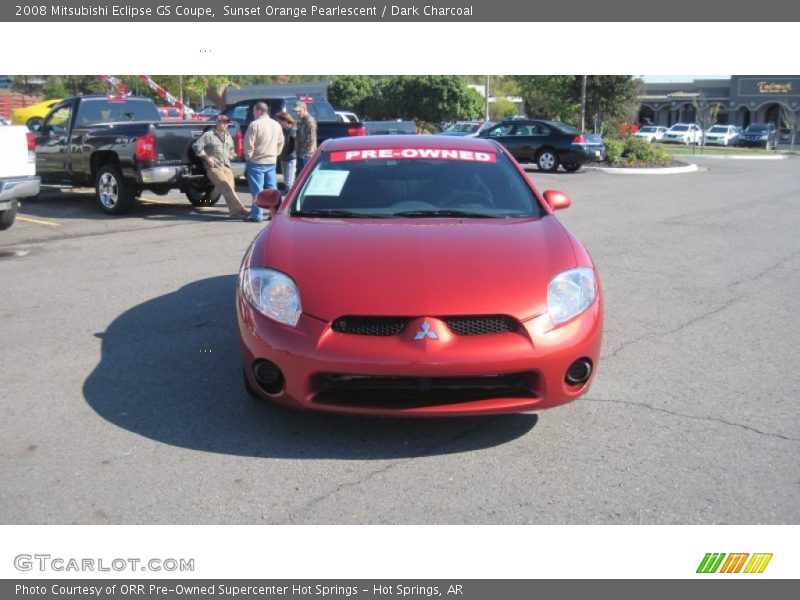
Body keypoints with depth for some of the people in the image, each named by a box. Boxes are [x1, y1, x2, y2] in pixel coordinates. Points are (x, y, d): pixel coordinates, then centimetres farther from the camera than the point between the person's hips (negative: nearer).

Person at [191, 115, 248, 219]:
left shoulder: (228, 136, 20)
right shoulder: (208, 135, -2)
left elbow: (231, 150, 36)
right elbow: (196, 146, -6)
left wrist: (230, 156, 16)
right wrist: (206, 157, -10)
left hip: (226, 166, 6)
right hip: (214, 167, -6)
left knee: (230, 189, -4)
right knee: (227, 189, -16)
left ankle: (234, 212, -1)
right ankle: (241, 210, -20)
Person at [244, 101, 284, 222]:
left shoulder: (255, 124, -13)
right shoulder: (276, 125, 8)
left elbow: (249, 143, -14)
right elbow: (281, 142, 14)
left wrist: (248, 157, -2)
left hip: (256, 162, -6)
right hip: (272, 162, 6)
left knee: (257, 190, -3)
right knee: (272, 189, 12)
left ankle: (257, 215, -2)